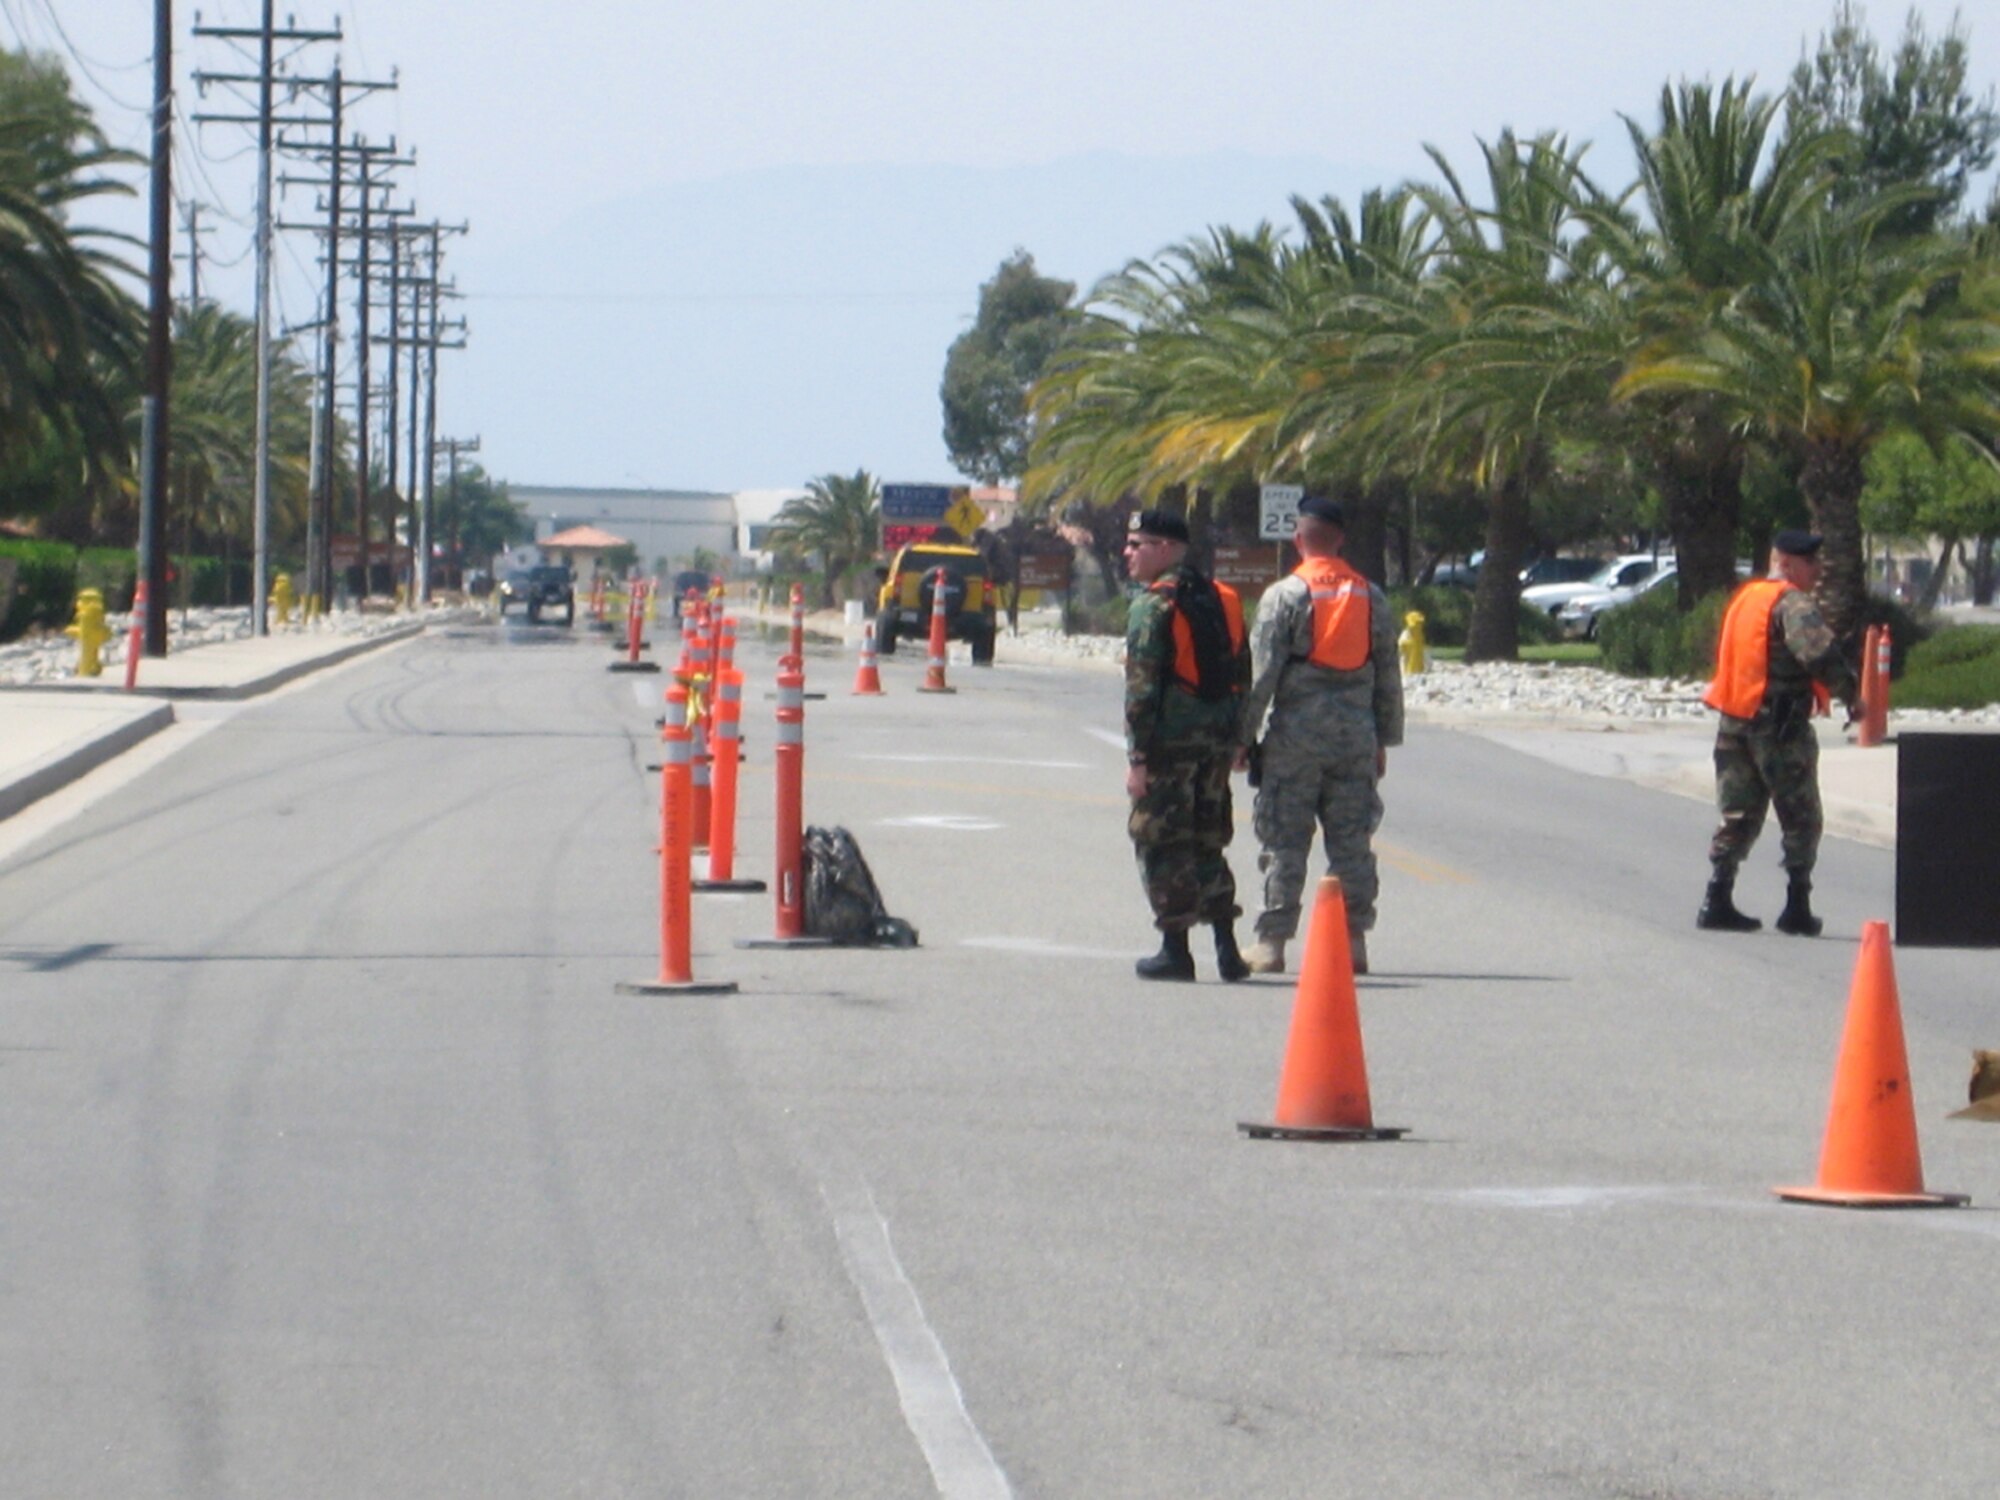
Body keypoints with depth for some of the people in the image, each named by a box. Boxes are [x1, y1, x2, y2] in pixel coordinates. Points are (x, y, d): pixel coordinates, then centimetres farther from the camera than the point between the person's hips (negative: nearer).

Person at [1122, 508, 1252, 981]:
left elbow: (1141, 685, -15)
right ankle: (1225, 945, 9)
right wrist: (1238, 739, 19)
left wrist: (1137, 757, -15)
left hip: (1170, 741, -7)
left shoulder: (1153, 605, -10)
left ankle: (1175, 948, 0)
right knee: (1208, 842, 14)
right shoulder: (1224, 600, 12)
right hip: (1218, 739, 7)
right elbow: (1243, 675, 15)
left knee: (1162, 844, 0)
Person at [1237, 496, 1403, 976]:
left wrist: (1245, 735, -2)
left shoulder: (1284, 595, -6)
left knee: (1285, 842, 0)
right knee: (1352, 842, 6)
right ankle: (1354, 938, 5)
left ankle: (1272, 941, -1)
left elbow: (1262, 671, -8)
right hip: (1356, 732, 4)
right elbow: (1388, 675, 12)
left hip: (1296, 731, -4)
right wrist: (1384, 739, 19)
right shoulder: (1371, 597, 8)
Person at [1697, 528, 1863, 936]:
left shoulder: (1745, 598, 15)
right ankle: (1797, 909, 3)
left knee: (1738, 816, 11)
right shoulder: (1793, 603, -12)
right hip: (1781, 726, -7)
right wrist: (1851, 693, -14)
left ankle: (1717, 901, 6)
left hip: (1735, 722, 7)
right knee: (1801, 820, 3)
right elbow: (1819, 652, -26)